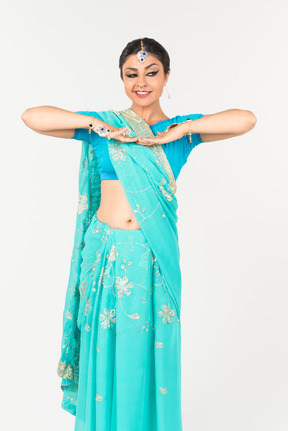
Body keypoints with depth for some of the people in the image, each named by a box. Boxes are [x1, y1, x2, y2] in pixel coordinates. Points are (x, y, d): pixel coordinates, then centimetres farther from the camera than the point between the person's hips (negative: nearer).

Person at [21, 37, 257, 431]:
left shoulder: (181, 130, 4)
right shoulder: (101, 125, 4)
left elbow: (246, 120, -11)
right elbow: (31, 117, -5)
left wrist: (174, 133, -14)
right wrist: (98, 125, -12)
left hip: (154, 255, 0)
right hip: (107, 251, 0)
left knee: (151, 351, 11)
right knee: (106, 350, 11)